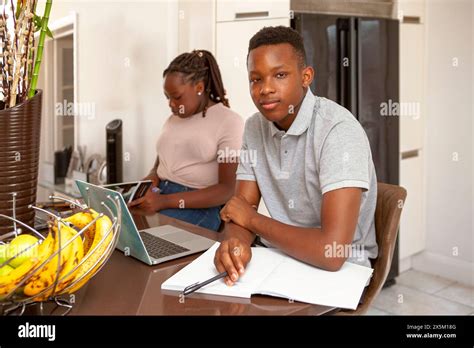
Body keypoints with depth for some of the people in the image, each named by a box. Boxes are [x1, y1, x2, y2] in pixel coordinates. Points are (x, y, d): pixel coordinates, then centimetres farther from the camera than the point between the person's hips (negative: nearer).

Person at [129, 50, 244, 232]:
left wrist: (166, 201, -21)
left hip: (199, 206, -6)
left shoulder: (230, 122, -5)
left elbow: (228, 189, -12)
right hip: (159, 196, 6)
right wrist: (150, 179, -5)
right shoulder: (173, 119, 17)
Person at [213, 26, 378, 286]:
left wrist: (253, 219, -16)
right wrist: (236, 242, -25)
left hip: (340, 272, -5)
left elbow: (332, 252, -31)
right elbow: (240, 211, 0)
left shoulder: (339, 131, -23)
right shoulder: (254, 127, 0)